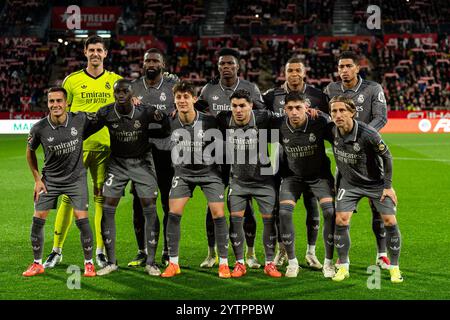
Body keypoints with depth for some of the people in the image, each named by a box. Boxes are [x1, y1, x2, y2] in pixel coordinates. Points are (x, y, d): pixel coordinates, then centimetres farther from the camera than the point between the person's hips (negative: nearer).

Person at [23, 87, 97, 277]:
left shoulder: (80, 120, -15)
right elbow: (30, 152, 5)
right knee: (38, 219, -2)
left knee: (82, 220, -10)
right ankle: (37, 264, 17)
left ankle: (89, 263, 8)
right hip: (49, 179, 1)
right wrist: (37, 179, 2)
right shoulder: (39, 129, -14)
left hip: (76, 177, -1)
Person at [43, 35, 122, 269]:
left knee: (102, 199, 4)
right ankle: (57, 250, 10)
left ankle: (100, 251, 13)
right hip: (77, 146, -1)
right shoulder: (72, 80, 4)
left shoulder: (115, 80, 7)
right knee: (68, 198, 0)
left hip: (105, 146, 1)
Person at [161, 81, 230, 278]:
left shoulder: (209, 121, -16)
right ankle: (173, 263, 3)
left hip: (209, 171, -2)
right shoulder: (170, 123, -11)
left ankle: (223, 263, 4)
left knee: (218, 214, -10)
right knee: (173, 213, -10)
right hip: (183, 173, 2)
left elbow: (220, 144, -2)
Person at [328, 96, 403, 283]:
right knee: (341, 220, -10)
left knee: (390, 221, -8)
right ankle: (343, 267, 3)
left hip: (376, 183, -3)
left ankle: (394, 268, 9)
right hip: (349, 183, 3)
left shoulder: (368, 134, -28)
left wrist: (388, 186, -10)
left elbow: (386, 157, -13)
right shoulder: (331, 132, -17)